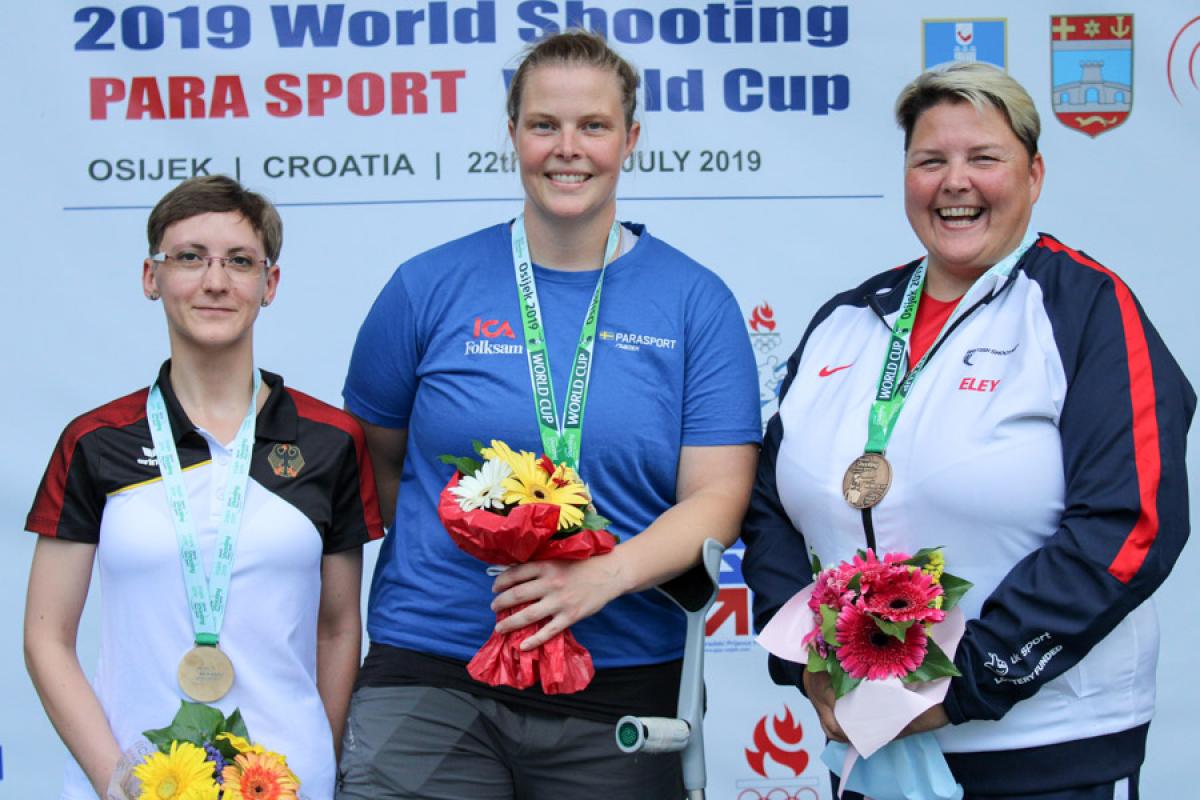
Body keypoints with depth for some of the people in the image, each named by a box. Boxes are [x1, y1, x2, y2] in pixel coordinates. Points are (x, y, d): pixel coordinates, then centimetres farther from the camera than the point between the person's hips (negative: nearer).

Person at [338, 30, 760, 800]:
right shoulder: (430, 287, 4)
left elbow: (717, 496, -3)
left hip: (624, 679, 0)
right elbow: (373, 460, 13)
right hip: (429, 675, 0)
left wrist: (603, 576, -19)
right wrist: (454, 541, 0)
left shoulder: (696, 302, 3)